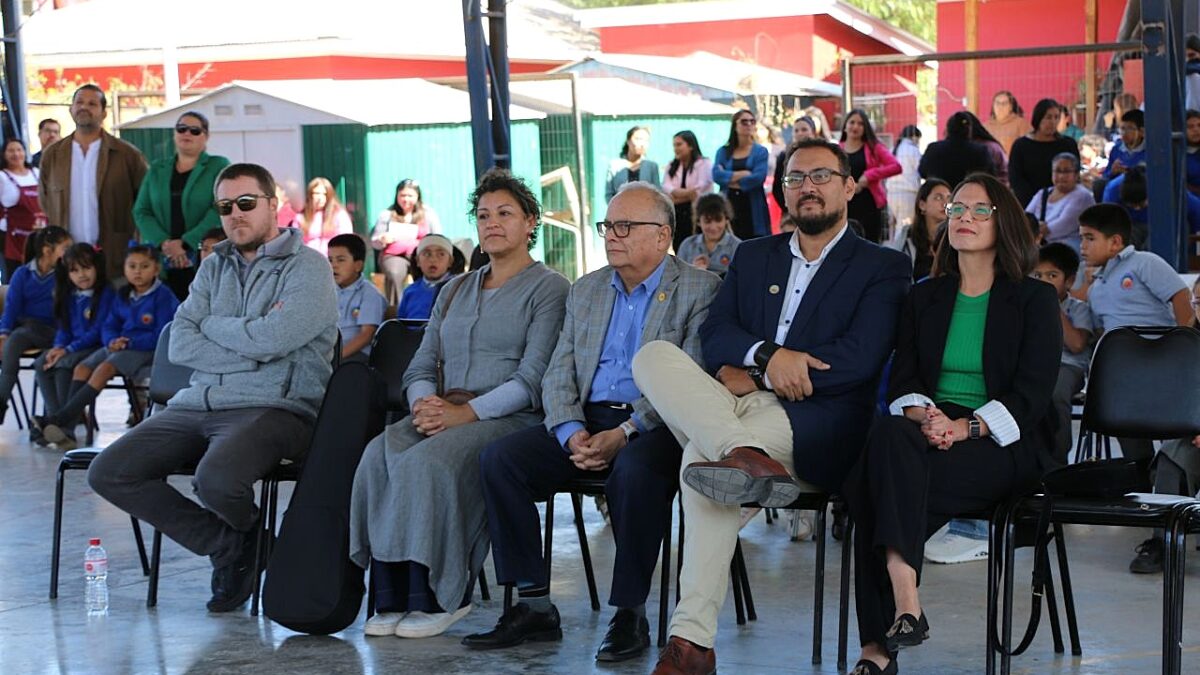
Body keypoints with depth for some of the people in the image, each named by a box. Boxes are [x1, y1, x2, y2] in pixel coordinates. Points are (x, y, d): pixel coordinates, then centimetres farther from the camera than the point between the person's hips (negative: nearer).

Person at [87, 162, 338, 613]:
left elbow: (272, 338, -17)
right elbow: (179, 346, 5)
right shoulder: (214, 267, 19)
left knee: (216, 479, -35)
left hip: (273, 408, -6)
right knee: (108, 473, -11)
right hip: (196, 404, 6)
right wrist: (252, 348, -8)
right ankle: (227, 542, -2)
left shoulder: (308, 268, 0)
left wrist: (211, 326, 1)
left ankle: (244, 528, 5)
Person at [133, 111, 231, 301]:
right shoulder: (157, 169, 17)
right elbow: (141, 211, 10)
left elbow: (219, 211, -6)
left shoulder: (219, 166, 7)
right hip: (162, 262, 3)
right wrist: (164, 243, -8)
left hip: (204, 259, -3)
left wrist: (185, 242, -13)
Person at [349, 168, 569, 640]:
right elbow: (420, 367, 19)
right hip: (440, 413, 6)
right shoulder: (455, 291, 25)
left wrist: (467, 412, -18)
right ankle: (392, 598, -24)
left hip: (511, 418, -6)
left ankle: (436, 598, -25)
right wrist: (425, 402, -5)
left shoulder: (549, 288, 4)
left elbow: (533, 379, -8)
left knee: (430, 460, -34)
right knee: (381, 455, -26)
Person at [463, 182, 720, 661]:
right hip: (588, 421, 6)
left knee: (634, 469, -39)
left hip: (655, 426, -6)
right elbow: (558, 377, 13)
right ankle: (534, 606, -12)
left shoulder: (700, 290, 0)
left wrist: (624, 434, -21)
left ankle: (630, 613, -23)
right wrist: (572, 434, -8)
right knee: (499, 458, -16)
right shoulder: (585, 291, 19)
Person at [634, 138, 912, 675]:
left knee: (704, 455, -35)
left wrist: (752, 377, -10)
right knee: (654, 357, -26)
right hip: (738, 409, 5)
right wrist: (766, 355, -14)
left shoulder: (883, 267, 10)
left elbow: (859, 359, -6)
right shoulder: (753, 257, 25)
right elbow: (714, 334, 11)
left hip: (817, 423, -5)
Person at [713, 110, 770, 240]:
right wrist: (743, 174, -12)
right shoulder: (723, 152, 12)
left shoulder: (760, 151, 6)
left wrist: (729, 178, -4)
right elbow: (716, 175, -4)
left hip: (753, 210, -2)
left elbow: (759, 177, -9)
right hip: (729, 207, 2)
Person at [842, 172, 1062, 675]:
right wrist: (923, 414, -14)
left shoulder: (1034, 300, 7)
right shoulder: (924, 298, 19)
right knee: (890, 435, -35)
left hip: (1004, 445, -4)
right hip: (929, 431, 4)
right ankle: (903, 599, -39)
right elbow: (901, 379, 10)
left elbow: (1032, 392, -4)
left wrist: (967, 426, -20)